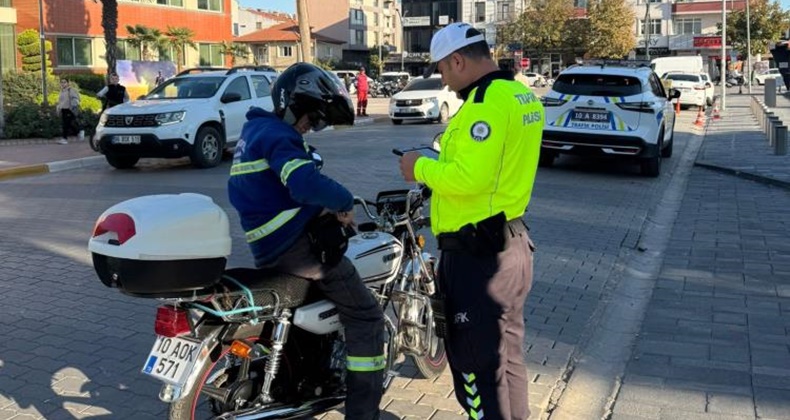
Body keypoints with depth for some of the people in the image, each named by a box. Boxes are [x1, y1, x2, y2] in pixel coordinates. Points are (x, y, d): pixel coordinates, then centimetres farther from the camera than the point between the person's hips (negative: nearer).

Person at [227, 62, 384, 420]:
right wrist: (344, 202, -17)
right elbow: (304, 182, -33)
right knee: (365, 315, -5)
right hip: (296, 245, -10)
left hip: (267, 249, 10)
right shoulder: (276, 134, -15)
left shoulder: (253, 131, 17)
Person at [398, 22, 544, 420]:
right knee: (506, 357, 21)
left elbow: (468, 179, -27)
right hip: (510, 245, 10)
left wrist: (421, 167, -11)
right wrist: (438, 168, 11)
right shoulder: (521, 94, 12)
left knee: (477, 364, 2)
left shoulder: (487, 101, -19)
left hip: (477, 256, -10)